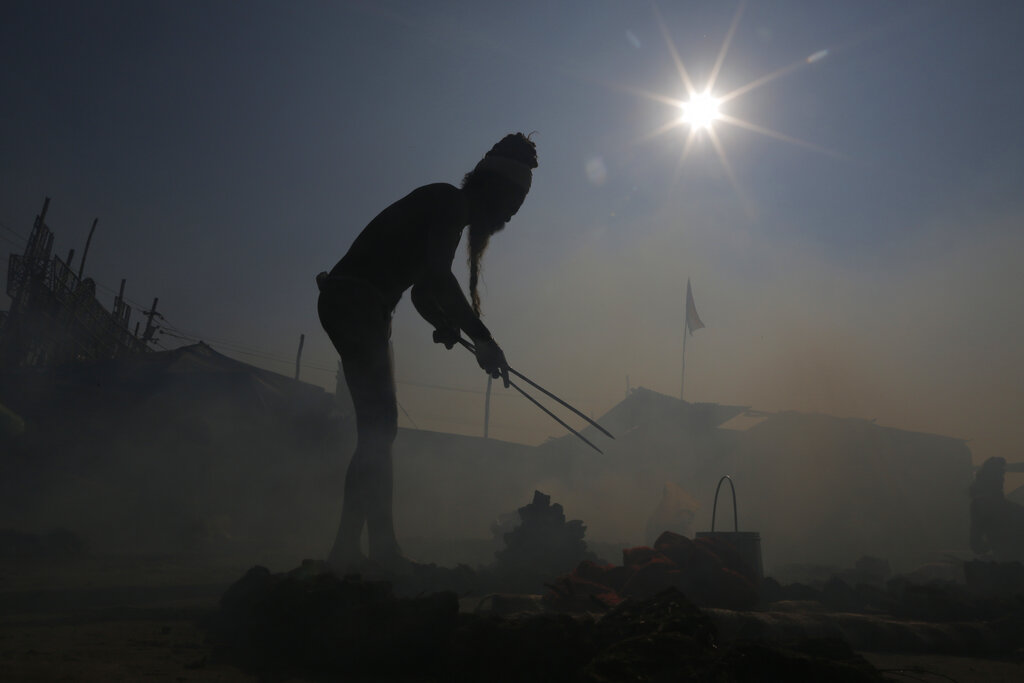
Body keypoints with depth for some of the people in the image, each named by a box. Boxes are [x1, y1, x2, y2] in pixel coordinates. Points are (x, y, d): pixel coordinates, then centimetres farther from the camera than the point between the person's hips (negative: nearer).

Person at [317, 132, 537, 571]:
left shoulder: (447, 210, 21)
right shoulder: (450, 202, -8)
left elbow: (422, 286, 24)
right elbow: (436, 277, -21)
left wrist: (445, 323, 9)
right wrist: (482, 338, -18)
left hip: (357, 307, 10)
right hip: (354, 302, -10)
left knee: (378, 427, 6)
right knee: (378, 427, -12)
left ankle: (382, 547, 9)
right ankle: (347, 548, -11)